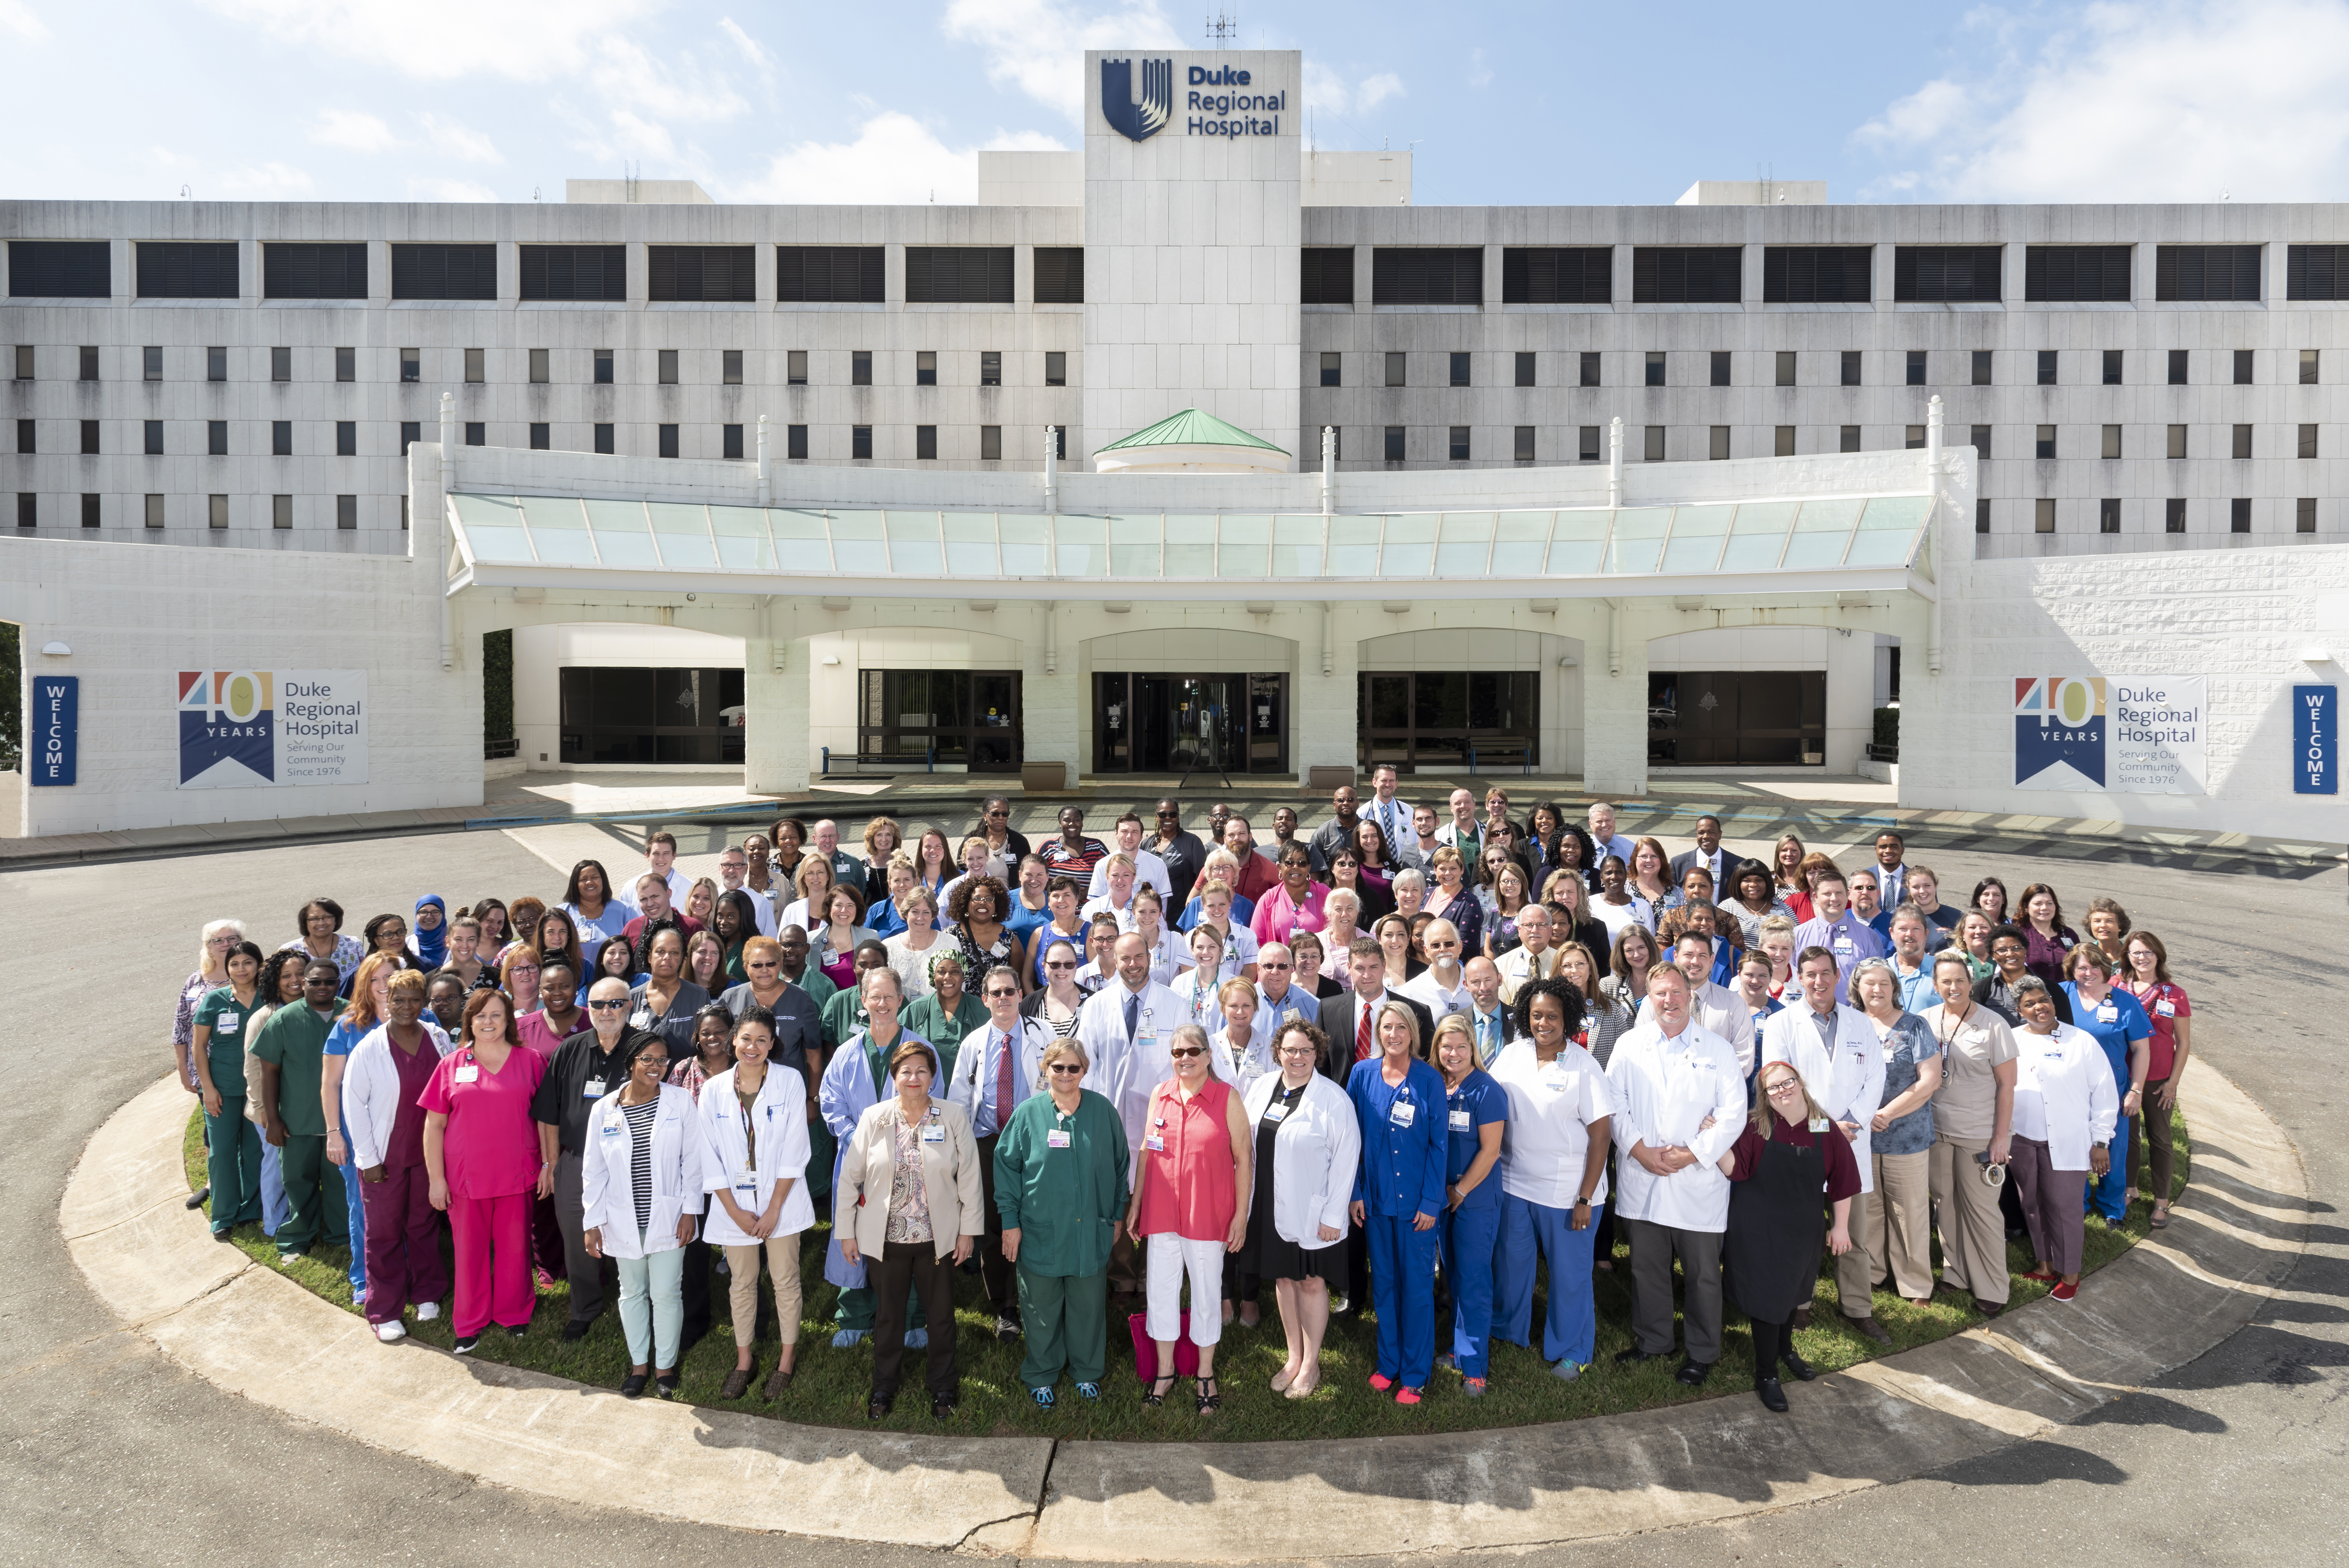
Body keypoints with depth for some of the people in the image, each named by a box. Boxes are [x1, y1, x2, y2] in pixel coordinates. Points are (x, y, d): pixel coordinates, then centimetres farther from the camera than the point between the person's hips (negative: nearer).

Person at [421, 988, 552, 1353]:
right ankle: (470, 1323, 27)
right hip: (465, 1176, 0)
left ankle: (513, 1313, 29)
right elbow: (434, 1124, 3)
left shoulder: (529, 1061, 1)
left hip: (517, 1173, 0)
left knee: (515, 1247, 9)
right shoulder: (452, 1065, 1)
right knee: (469, 1250, 10)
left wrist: (548, 1164, 2)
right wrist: (436, 1178, -1)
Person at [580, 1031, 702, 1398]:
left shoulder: (680, 1102, -7)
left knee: (666, 1294, 5)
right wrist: (592, 1222, 1)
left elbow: (692, 1160, -3)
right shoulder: (604, 1110, -3)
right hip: (623, 1220, 2)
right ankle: (639, 1363, 34)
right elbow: (594, 1171, 3)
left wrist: (690, 1210, -7)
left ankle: (665, 1365, 24)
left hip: (667, 1217, -2)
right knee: (632, 1293, 16)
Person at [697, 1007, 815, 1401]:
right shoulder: (714, 1090, -3)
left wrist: (773, 1209, -11)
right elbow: (710, 1158, -2)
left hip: (782, 1201, -2)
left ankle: (788, 1358, 23)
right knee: (741, 1283, 13)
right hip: (734, 1204, 2)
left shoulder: (790, 1083, -9)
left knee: (785, 1280, 7)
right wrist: (736, 1211, -6)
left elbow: (794, 1152, -9)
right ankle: (744, 1360, 30)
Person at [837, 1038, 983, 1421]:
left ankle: (943, 1387, 34)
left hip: (938, 1238, 0)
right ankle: (883, 1387, 38)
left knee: (941, 1314, 12)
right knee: (888, 1315, 16)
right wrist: (846, 1231, 1)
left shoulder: (954, 1117, -6)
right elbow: (849, 1177, 1)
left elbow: (969, 1177, -2)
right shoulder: (874, 1118, -4)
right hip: (884, 1239, 1)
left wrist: (969, 1230, -2)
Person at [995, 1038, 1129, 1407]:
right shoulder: (1028, 1113, -6)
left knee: (1089, 1306, 14)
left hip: (1091, 1232, 1)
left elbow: (1119, 1164, 7)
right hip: (1040, 1232, -1)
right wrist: (1010, 1222, -3)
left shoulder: (1103, 1111, -3)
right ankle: (1041, 1375, 32)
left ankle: (1087, 1371, 35)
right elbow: (1006, 1166, -1)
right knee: (1041, 1308, 11)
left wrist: (1116, 1215, 9)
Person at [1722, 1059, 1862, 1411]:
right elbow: (1734, 1168, -19)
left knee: (1793, 1294, 25)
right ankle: (1766, 1375, 18)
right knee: (1766, 1297, 2)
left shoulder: (1824, 1130, -7)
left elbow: (1842, 1181, 0)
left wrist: (1840, 1226, 1)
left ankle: (1785, 1350, 50)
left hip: (1803, 1230, 4)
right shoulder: (1756, 1128, -13)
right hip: (1759, 1230, -4)